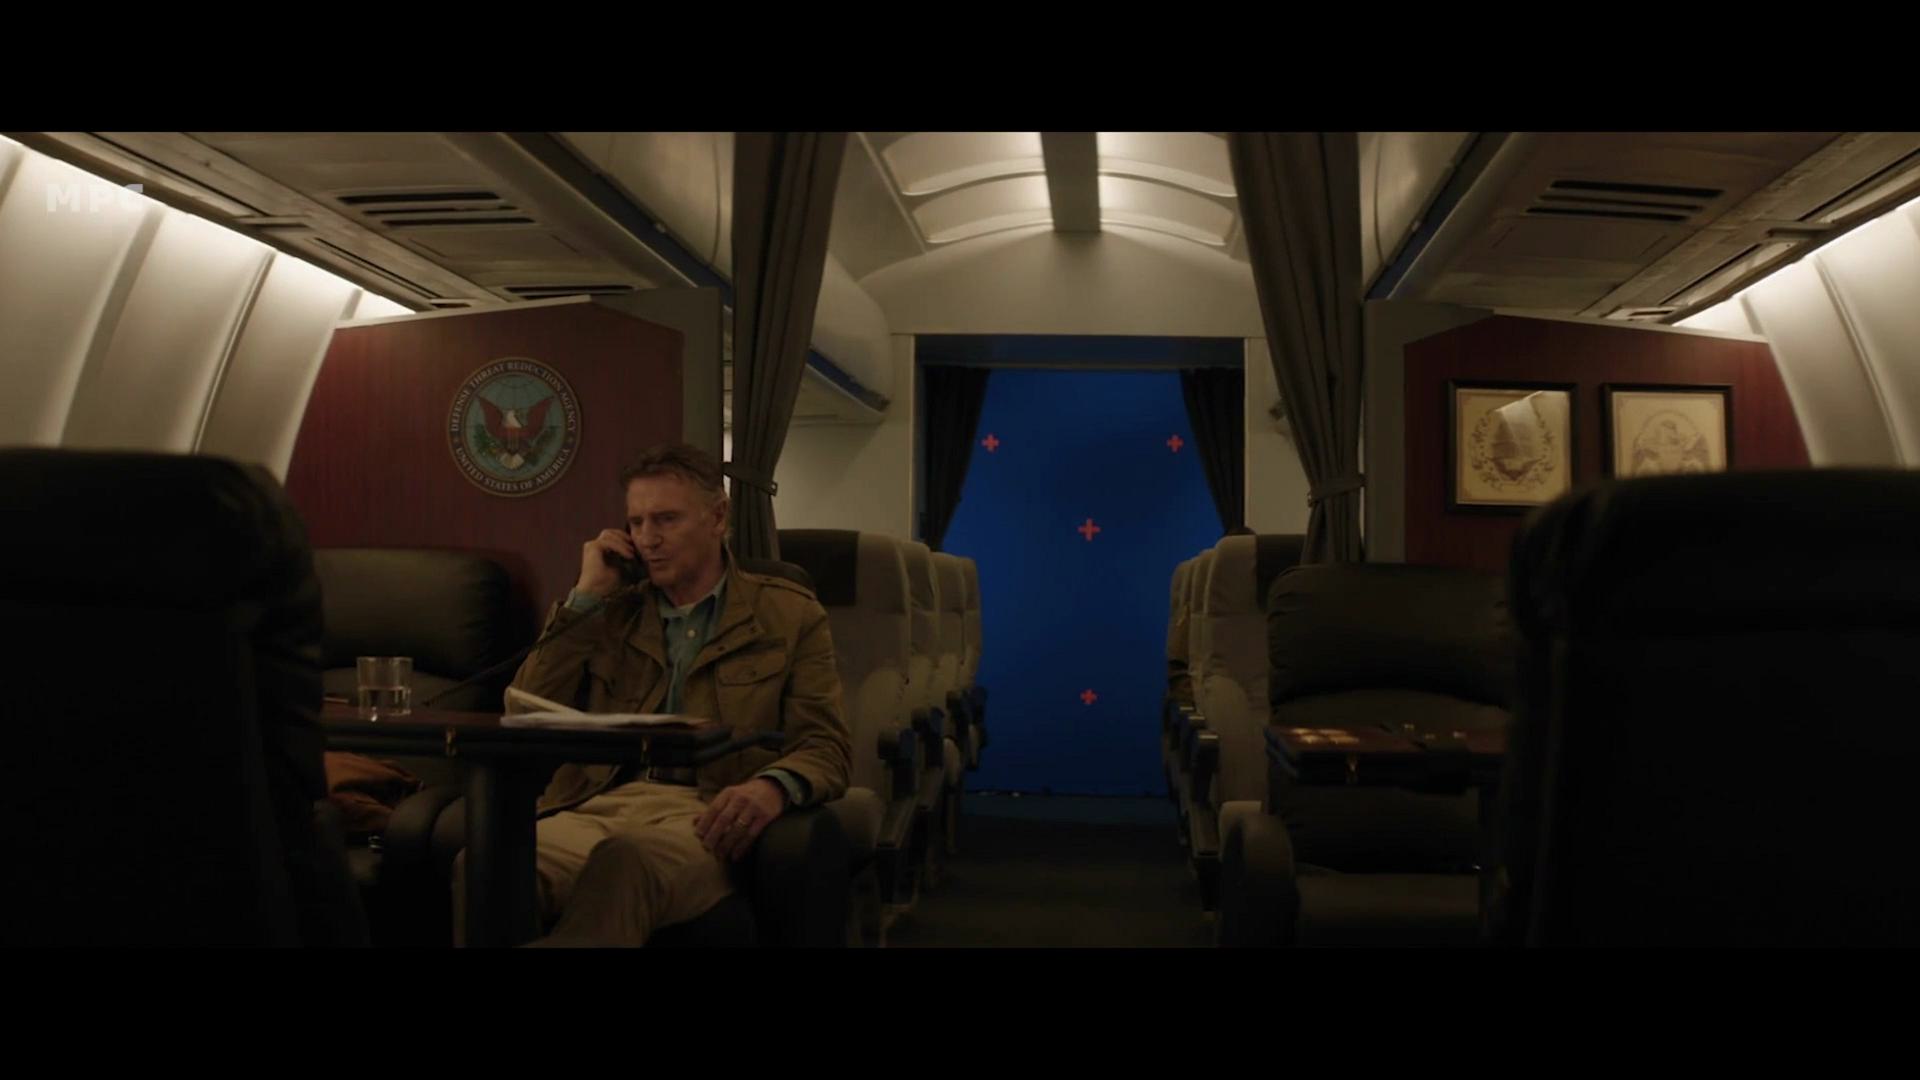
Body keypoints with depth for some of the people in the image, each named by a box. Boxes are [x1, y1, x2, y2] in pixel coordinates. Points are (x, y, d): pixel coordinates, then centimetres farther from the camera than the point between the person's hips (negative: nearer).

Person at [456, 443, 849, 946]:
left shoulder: (788, 614, 14)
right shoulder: (612, 612, 23)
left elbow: (826, 747, 4)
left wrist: (773, 786, -21)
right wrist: (586, 597, 8)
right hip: (597, 805, 3)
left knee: (627, 857, -41)